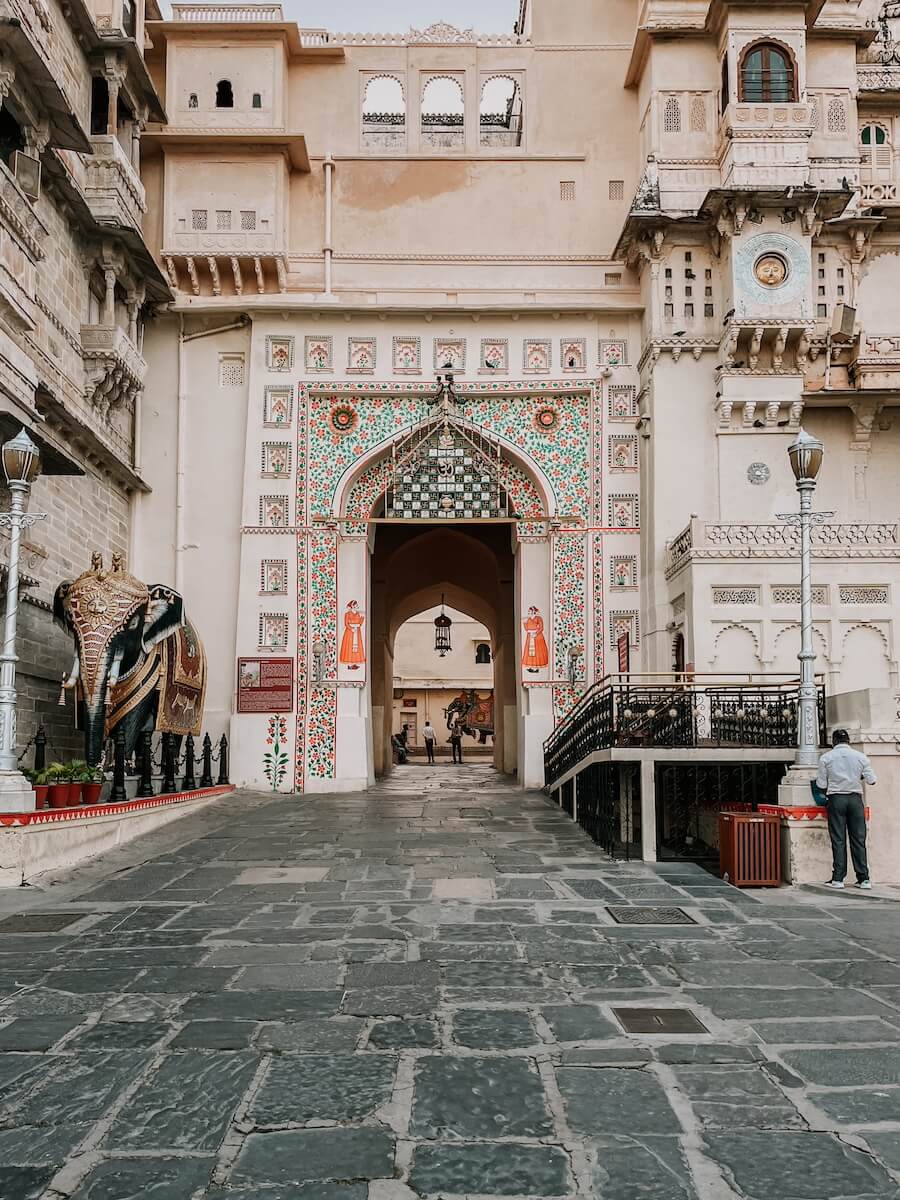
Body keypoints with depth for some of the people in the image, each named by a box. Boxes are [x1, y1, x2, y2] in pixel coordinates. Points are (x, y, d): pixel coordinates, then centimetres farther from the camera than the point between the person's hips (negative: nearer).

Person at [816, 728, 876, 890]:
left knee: (838, 840, 2)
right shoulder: (860, 757, 4)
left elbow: (821, 784, 0)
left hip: (836, 799, -1)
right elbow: (872, 780, 3)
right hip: (855, 799, 1)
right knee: (858, 839, 6)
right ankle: (864, 878, 6)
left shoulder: (826, 758, 0)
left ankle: (838, 879, 0)